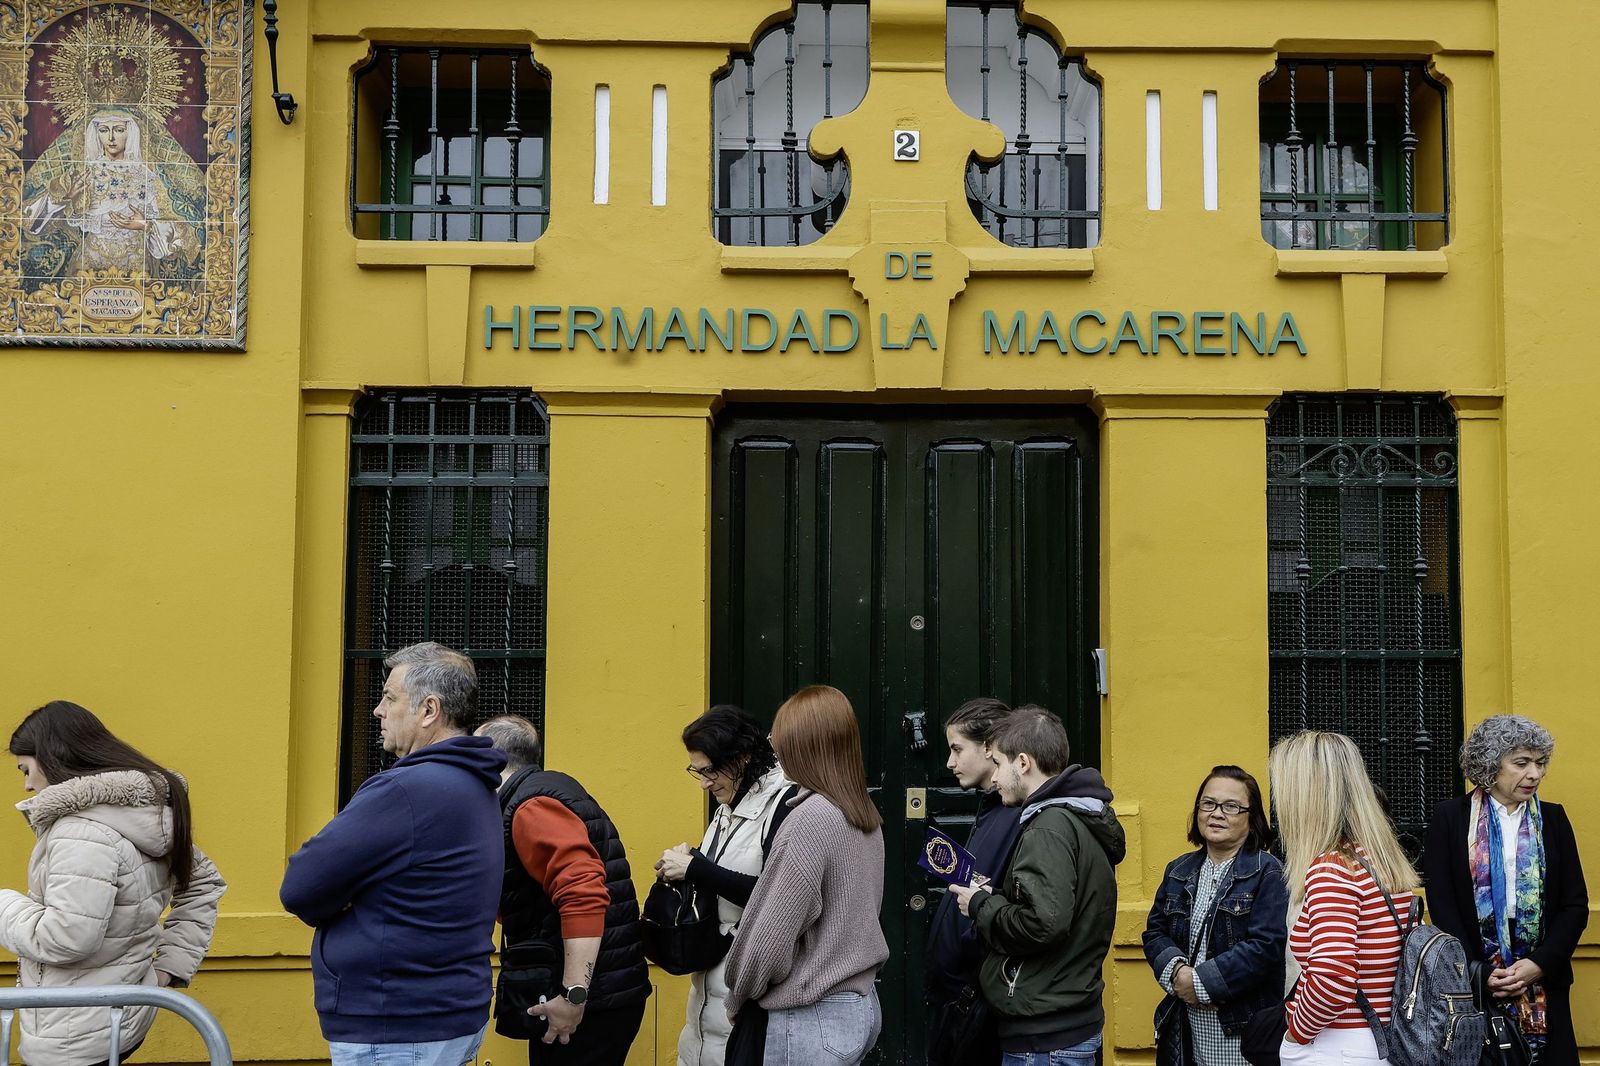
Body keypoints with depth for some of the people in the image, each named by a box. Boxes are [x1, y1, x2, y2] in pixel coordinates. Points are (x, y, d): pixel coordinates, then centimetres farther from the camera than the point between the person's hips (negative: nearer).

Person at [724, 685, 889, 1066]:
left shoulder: (810, 820, -19)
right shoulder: (866, 816, 6)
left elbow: (771, 934, -17)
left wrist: (738, 998, 0)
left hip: (814, 1019, -8)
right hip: (861, 1003, 8)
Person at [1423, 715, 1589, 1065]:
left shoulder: (1553, 819, 9)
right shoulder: (1449, 818, 1)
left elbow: (1576, 903, 5)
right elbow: (1441, 903, -4)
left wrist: (1540, 964, -9)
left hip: (1543, 983, 2)